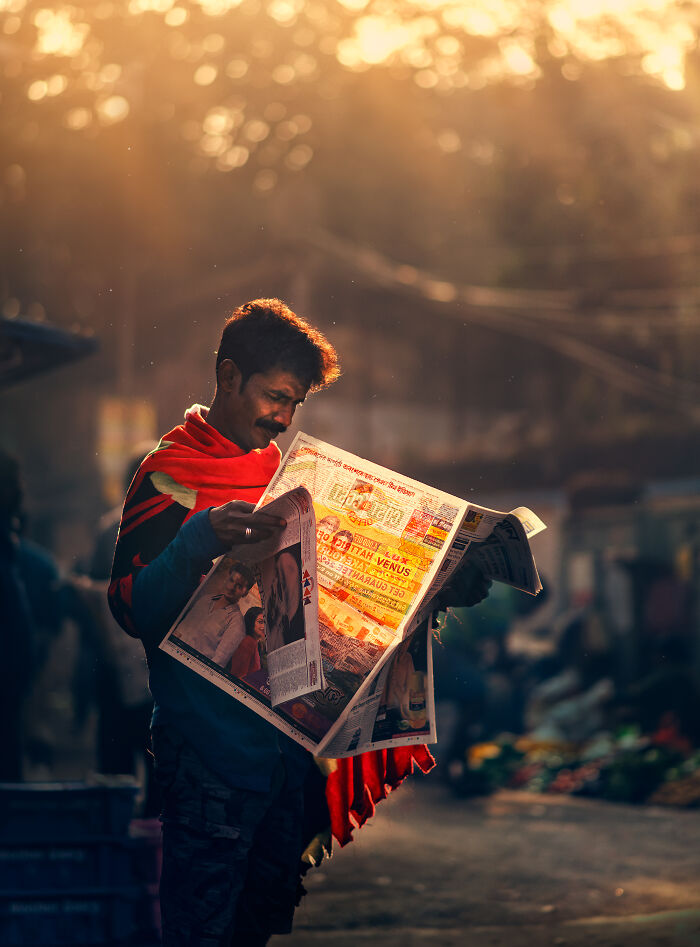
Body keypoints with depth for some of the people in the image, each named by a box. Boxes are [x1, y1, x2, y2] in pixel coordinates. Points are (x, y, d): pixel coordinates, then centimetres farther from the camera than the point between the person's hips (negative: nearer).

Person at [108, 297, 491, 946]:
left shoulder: (289, 471, 18)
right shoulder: (169, 475, -5)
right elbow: (132, 610, -14)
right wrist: (199, 541, -31)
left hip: (295, 739, 7)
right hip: (212, 742, -7)